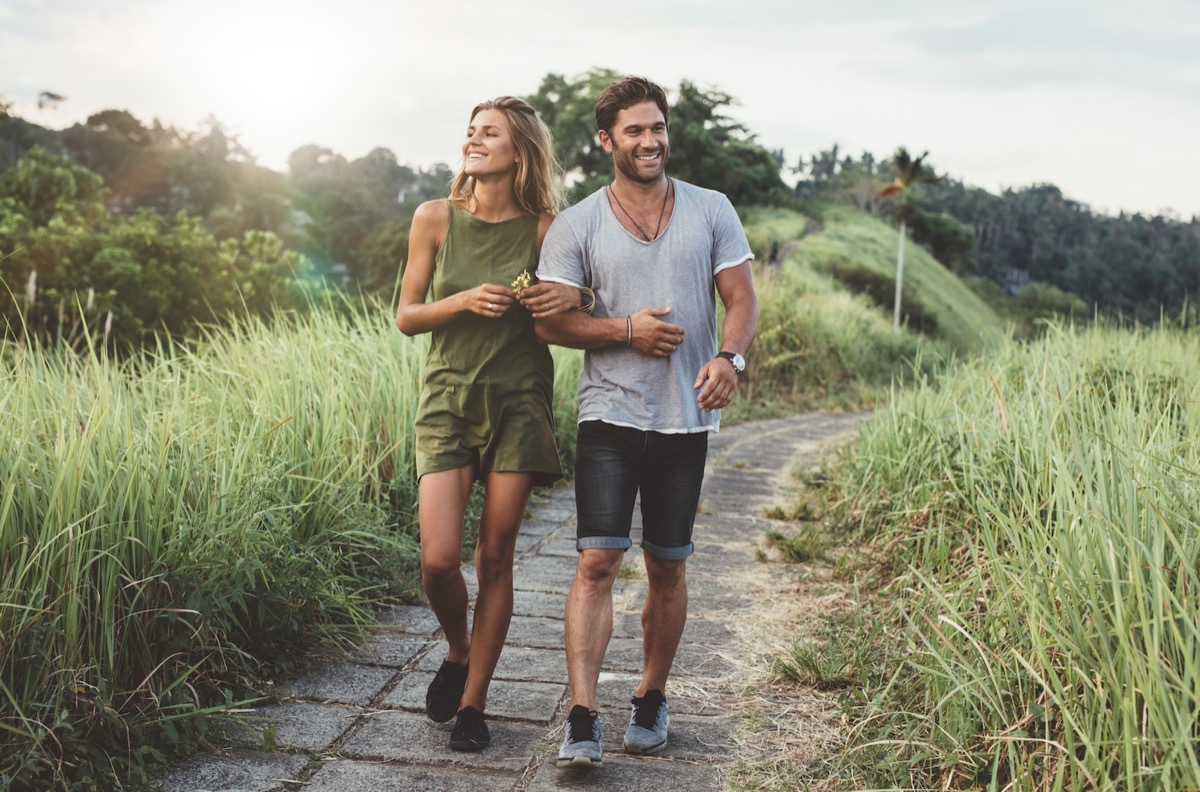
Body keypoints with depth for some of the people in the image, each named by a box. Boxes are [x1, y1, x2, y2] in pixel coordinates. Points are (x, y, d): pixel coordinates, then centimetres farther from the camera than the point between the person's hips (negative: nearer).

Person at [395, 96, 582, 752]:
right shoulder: (436, 218, 0)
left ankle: (473, 701, 19)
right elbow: (405, 316, 3)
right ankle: (458, 654, 24)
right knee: (438, 560, -9)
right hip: (448, 397, 0)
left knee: (495, 557, 3)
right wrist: (465, 301, -14)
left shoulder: (544, 229, -1)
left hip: (519, 401, 0)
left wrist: (573, 296, -13)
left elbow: (573, 321, 10)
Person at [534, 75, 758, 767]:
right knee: (598, 561, -9)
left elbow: (742, 300, 2)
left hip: (687, 419, 2)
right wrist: (626, 330, -14)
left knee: (668, 568, 10)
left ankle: (652, 700, 27)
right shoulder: (577, 224, 2)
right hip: (610, 417, -1)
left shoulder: (711, 211, 6)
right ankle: (582, 720, -6)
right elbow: (548, 320, -1)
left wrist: (729, 357, -18)